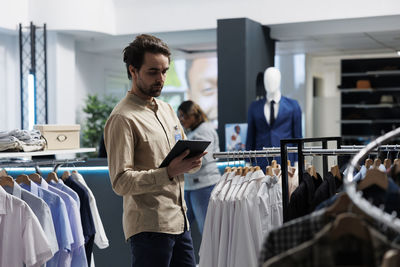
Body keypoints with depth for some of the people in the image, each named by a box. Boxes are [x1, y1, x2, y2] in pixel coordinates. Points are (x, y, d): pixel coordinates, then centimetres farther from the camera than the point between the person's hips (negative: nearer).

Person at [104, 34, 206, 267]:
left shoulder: (167, 110, 16)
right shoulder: (123, 118, -11)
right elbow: (121, 182, -17)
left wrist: (192, 162, -2)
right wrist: (169, 172, -27)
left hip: (180, 221, 8)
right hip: (150, 227, -8)